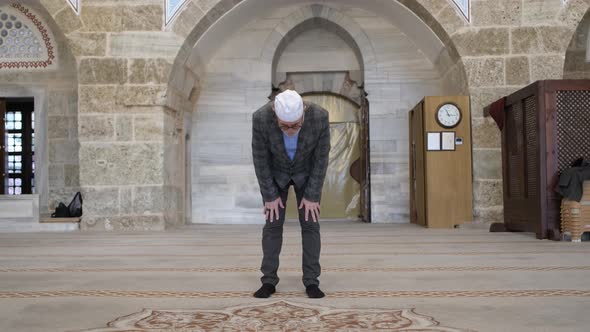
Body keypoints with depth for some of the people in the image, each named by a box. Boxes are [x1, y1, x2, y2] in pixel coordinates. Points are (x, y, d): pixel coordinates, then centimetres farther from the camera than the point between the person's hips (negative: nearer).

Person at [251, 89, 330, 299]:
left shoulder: (320, 117, -32)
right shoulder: (261, 119, -32)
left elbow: (321, 157, -21)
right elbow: (260, 158, -20)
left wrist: (312, 196, -17)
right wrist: (270, 195, -15)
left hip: (307, 172, 0)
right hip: (274, 172, 0)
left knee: (310, 224, -6)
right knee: (272, 224, -5)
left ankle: (311, 282, 2)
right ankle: (269, 282, 3)